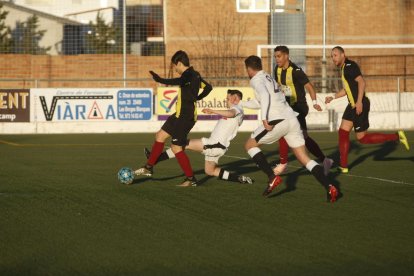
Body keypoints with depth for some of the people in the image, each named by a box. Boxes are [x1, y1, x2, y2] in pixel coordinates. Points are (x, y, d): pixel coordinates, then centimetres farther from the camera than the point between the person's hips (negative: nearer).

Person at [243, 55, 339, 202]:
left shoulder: (256, 80, 0)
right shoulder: (268, 78, 27)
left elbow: (265, 96, -21)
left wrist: (264, 118, -26)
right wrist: (241, 104, 49)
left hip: (278, 121, -8)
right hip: (292, 119, 8)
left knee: (250, 145, 11)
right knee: (304, 157, 6)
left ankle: (272, 177, -3)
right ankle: (329, 187, -11)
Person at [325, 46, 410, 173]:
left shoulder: (350, 66, -14)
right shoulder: (344, 68, 16)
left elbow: (361, 82, -24)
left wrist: (359, 102, -29)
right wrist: (332, 97, 22)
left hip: (359, 105, -10)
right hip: (352, 105, 10)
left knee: (362, 138, -5)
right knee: (343, 132, 6)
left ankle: (397, 136, 0)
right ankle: (343, 166, 8)